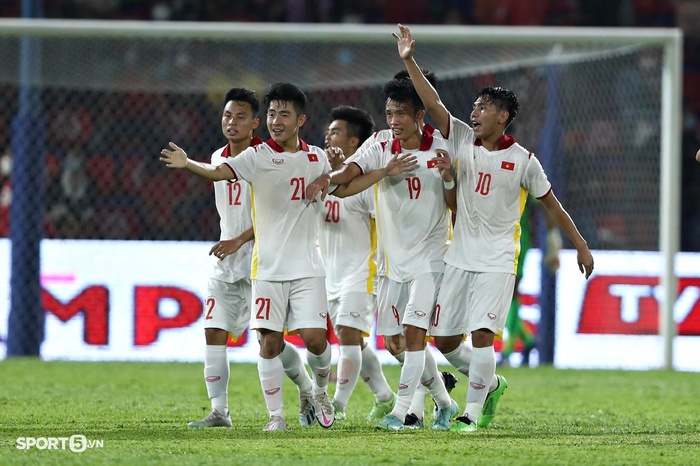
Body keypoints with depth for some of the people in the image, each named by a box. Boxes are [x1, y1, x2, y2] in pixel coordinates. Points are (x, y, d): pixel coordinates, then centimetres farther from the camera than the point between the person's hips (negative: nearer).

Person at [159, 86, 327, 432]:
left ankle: (308, 390, 17)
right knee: (214, 332, -4)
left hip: (259, 258, -7)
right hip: (226, 260, 7)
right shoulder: (219, 158, 12)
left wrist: (239, 241, -18)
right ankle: (219, 410, -3)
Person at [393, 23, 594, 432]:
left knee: (481, 335, -16)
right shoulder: (462, 139, 5)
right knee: (445, 341, 5)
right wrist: (410, 62, -10)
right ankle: (491, 384, 30)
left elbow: (551, 203, 6)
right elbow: (434, 103, -1)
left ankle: (472, 413, -7)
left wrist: (581, 245, 9)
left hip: (497, 262, -4)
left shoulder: (522, 160, -3)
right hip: (460, 257, 4)